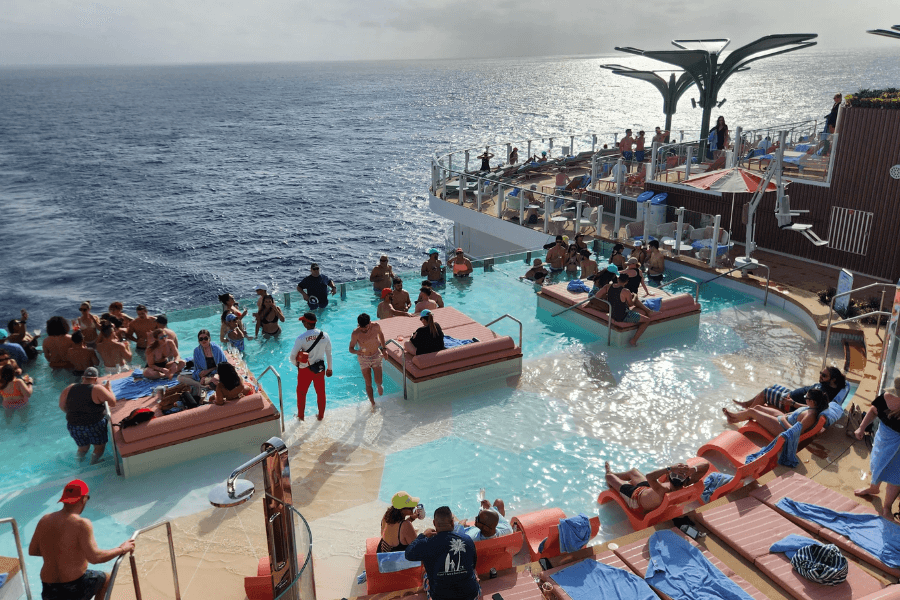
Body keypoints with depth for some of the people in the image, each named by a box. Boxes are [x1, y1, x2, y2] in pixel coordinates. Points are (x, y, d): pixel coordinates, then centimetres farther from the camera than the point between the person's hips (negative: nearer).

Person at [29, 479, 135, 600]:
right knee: (105, 579, 26)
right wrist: (121, 549, -14)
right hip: (75, 589, -5)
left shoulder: (44, 520, -1)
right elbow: (94, 557, -27)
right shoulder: (81, 524, -20)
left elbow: (32, 551, 10)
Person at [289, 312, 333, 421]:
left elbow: (292, 356, -15)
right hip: (320, 368, 3)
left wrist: (297, 365, 6)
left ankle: (301, 415, 34)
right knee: (321, 392, 19)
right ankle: (321, 415, 33)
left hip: (305, 370, -3)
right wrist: (329, 368, 13)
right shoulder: (325, 335, -10)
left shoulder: (301, 338, -21)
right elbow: (329, 354, 0)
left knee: (301, 393, 19)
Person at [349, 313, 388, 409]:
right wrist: (356, 351, -37)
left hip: (376, 356, 1)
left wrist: (384, 348, 6)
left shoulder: (376, 327, -17)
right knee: (368, 383, 4)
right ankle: (373, 404, 23)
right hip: (364, 359, -1)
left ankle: (379, 386, 35)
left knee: (378, 382, -4)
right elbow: (351, 348, -14)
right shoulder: (355, 333, -23)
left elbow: (381, 334, 7)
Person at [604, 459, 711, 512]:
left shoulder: (663, 493, -51)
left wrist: (670, 469, -68)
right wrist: (692, 469, -52)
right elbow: (706, 464, -32)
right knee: (633, 471, 31)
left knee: (610, 477, 18)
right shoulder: (686, 488, -34)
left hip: (636, 496, -6)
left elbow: (649, 476, -68)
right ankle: (612, 473, 63)